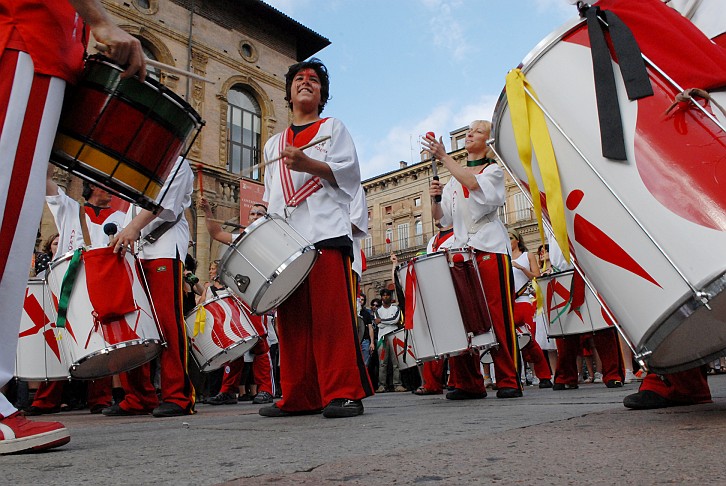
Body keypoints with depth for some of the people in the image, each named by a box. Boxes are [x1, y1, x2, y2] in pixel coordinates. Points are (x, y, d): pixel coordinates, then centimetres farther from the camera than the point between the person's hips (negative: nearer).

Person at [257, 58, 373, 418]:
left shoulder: (333, 128, 17)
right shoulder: (274, 144, 30)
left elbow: (349, 172, 1)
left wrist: (307, 164, -14)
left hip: (326, 233, -4)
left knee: (332, 314, -14)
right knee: (292, 319, 1)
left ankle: (343, 393, -10)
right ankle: (299, 398, 7)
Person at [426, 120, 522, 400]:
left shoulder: (494, 170, 9)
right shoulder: (453, 180, 23)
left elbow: (474, 185, -14)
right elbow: (441, 217, 16)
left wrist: (444, 157, -14)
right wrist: (435, 198, -4)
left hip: (490, 250, -4)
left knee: (497, 314, -8)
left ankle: (508, 381, -1)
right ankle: (469, 383, 1)